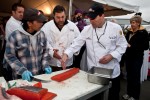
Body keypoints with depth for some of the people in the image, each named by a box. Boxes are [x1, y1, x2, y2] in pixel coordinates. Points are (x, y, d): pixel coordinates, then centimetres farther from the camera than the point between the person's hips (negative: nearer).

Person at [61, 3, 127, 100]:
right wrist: (66, 54, -19)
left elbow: (122, 46, -1)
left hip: (112, 71, 0)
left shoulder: (115, 28, -7)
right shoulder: (87, 29, -3)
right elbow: (77, 43, -5)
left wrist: (111, 56, -16)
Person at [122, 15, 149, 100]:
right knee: (129, 76, 14)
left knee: (135, 77, 4)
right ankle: (129, 93, 30)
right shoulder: (129, 31, 7)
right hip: (128, 57, 5)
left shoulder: (143, 33, -8)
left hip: (137, 58, -5)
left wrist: (132, 46, -20)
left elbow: (146, 46, -13)